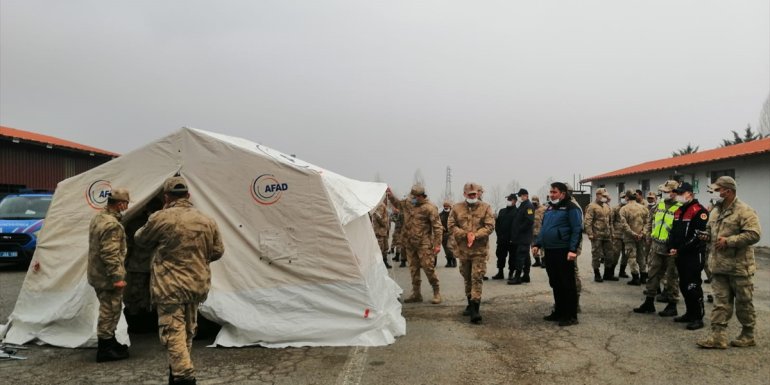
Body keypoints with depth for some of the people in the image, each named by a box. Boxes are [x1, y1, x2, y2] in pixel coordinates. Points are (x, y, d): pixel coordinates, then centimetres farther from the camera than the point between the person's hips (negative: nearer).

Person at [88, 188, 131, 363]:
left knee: (109, 311, 21)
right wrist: (117, 277, -22)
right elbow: (110, 254, -26)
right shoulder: (112, 225, -23)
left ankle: (110, 343, 33)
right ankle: (105, 350, 7)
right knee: (110, 312, 0)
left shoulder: (98, 217, 10)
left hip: (97, 274, 10)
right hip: (107, 277, -10)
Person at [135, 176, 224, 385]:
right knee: (187, 331, 20)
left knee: (173, 332, -3)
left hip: (170, 287, -6)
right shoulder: (207, 221, 4)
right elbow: (217, 251, 10)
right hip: (197, 285, 6)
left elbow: (140, 239, 5)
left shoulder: (161, 218, -11)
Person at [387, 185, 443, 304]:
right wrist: (390, 196, 11)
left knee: (428, 267, -6)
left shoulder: (429, 208, -12)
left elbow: (437, 226, -12)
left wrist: (437, 244, -15)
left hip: (423, 244, -7)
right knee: (413, 268, 11)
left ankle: (436, 293, 8)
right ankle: (416, 294, 20)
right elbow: (397, 204, 29)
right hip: (409, 243, 7)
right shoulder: (407, 203, 7)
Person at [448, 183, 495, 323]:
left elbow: (490, 226, -7)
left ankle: (475, 309, -9)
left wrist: (475, 235, -19)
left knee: (477, 278, -9)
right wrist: (466, 234, -14)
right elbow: (451, 226, 0)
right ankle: (470, 304, 31)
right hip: (463, 249, 3)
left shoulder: (485, 208, 0)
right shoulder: (457, 208, 4)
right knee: (467, 278, 15)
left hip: (480, 250, -3)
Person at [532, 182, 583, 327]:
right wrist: (537, 244, 13)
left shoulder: (571, 208, -8)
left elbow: (577, 230, -14)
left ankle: (571, 316, 6)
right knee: (555, 283, 14)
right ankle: (559, 311, 25)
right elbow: (543, 228, 23)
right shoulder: (550, 208, 17)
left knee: (567, 284, -1)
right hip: (549, 251, 8)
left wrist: (573, 249, -21)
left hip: (563, 252, -8)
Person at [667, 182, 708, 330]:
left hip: (693, 256, -9)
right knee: (683, 286, 14)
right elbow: (673, 231, 18)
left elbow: (698, 235, -19)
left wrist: (680, 250, -17)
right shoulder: (678, 211, 16)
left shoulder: (699, 211, -12)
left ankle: (698, 318, 1)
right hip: (680, 256, 9)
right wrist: (671, 248, 2)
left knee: (693, 286, -7)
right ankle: (690, 313, 26)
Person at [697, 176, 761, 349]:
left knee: (744, 303, 7)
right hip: (719, 265, 7)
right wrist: (707, 236, 5)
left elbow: (754, 234, -21)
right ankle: (717, 336, 6)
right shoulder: (716, 211, 14)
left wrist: (729, 241, -23)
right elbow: (710, 229, 27)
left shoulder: (744, 211, -12)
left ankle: (748, 336, 22)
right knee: (720, 302, 5)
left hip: (739, 266, -7)